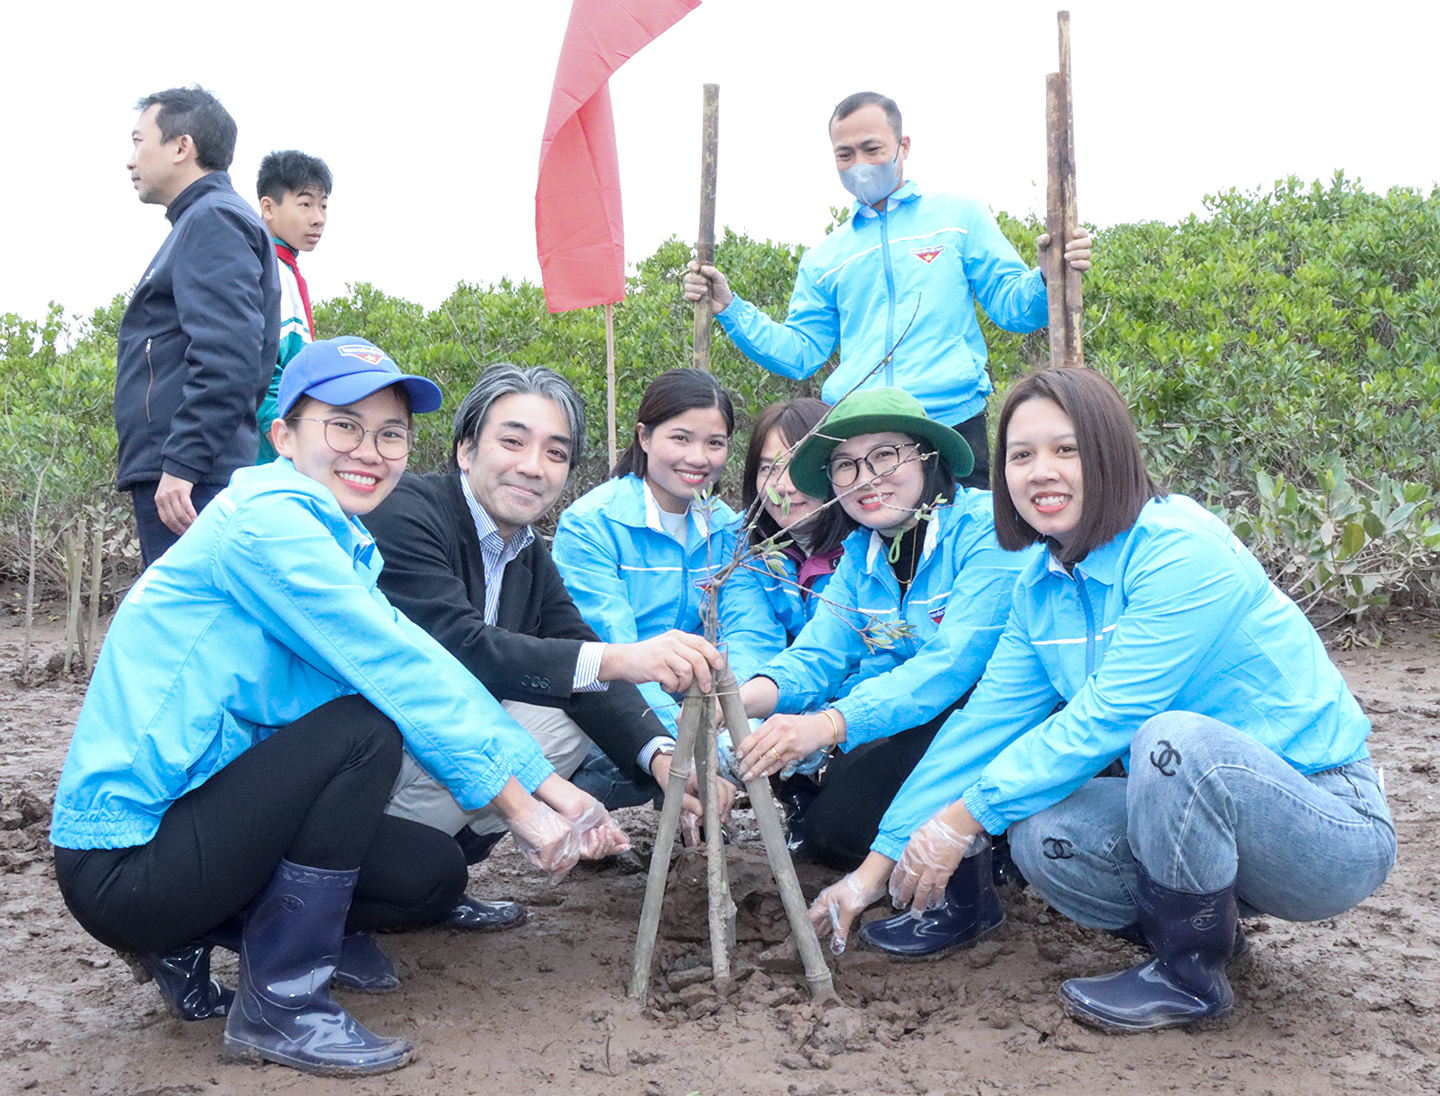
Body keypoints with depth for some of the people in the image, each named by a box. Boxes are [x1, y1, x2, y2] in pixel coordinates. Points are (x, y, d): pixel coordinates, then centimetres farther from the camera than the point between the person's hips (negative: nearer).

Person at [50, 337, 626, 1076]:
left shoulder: (340, 544, 9)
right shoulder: (267, 519, -19)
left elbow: (427, 671, 1)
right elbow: (399, 673, -22)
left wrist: (552, 788, -7)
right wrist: (520, 808, -19)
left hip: (192, 817, 9)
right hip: (122, 865, -9)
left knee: (434, 875, 7)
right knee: (368, 728, -24)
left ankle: (195, 936, 16)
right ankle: (280, 1003, -11)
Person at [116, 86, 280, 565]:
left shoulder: (212, 219, -6)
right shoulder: (205, 220, 25)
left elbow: (225, 354, -20)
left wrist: (182, 464, -24)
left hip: (189, 479, -10)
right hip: (182, 474, 10)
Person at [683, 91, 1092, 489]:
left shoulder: (959, 215, 11)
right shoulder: (824, 257, 19)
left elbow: (1011, 305, 7)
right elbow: (800, 351, 15)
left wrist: (1047, 280, -14)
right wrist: (728, 307, 6)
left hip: (952, 423, -2)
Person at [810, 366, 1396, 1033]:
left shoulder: (1182, 551, -21)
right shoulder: (1043, 587, 3)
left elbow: (1106, 716, -25)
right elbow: (985, 722, 1)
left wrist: (962, 818, -19)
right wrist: (874, 870, -3)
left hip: (1329, 823, -6)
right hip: (1193, 806, 6)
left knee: (1174, 736, -34)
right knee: (1041, 836, -20)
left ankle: (1190, 972, -10)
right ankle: (1206, 919, 9)